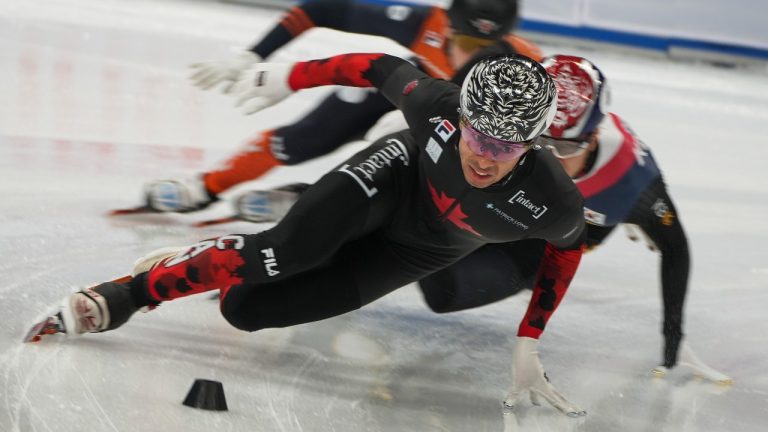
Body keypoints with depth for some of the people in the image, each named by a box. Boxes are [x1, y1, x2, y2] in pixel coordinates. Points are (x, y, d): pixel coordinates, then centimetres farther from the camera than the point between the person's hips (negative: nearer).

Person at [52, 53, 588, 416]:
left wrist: (528, 344, -8)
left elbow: (567, 245, -12)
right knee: (290, 245, -30)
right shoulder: (437, 104, -34)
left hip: (420, 250, 0)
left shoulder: (552, 201, -35)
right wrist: (293, 75, -5)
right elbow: (383, 69, -13)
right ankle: (129, 294, -13)